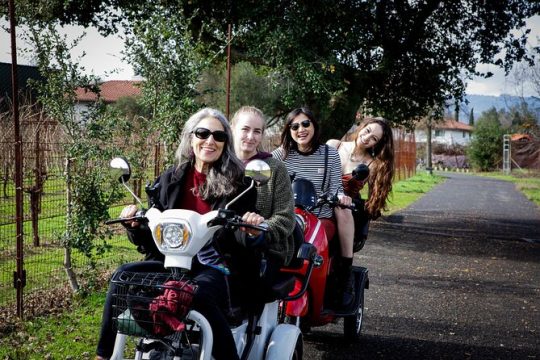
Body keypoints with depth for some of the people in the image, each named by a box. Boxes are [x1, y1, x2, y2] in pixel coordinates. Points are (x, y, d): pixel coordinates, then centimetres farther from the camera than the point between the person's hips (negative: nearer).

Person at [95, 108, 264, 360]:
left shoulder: (239, 185, 4)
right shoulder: (170, 180, 13)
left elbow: (241, 240, 1)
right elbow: (151, 239, 15)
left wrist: (251, 233, -22)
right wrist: (135, 227, -7)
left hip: (216, 267, -3)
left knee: (199, 294, -37)